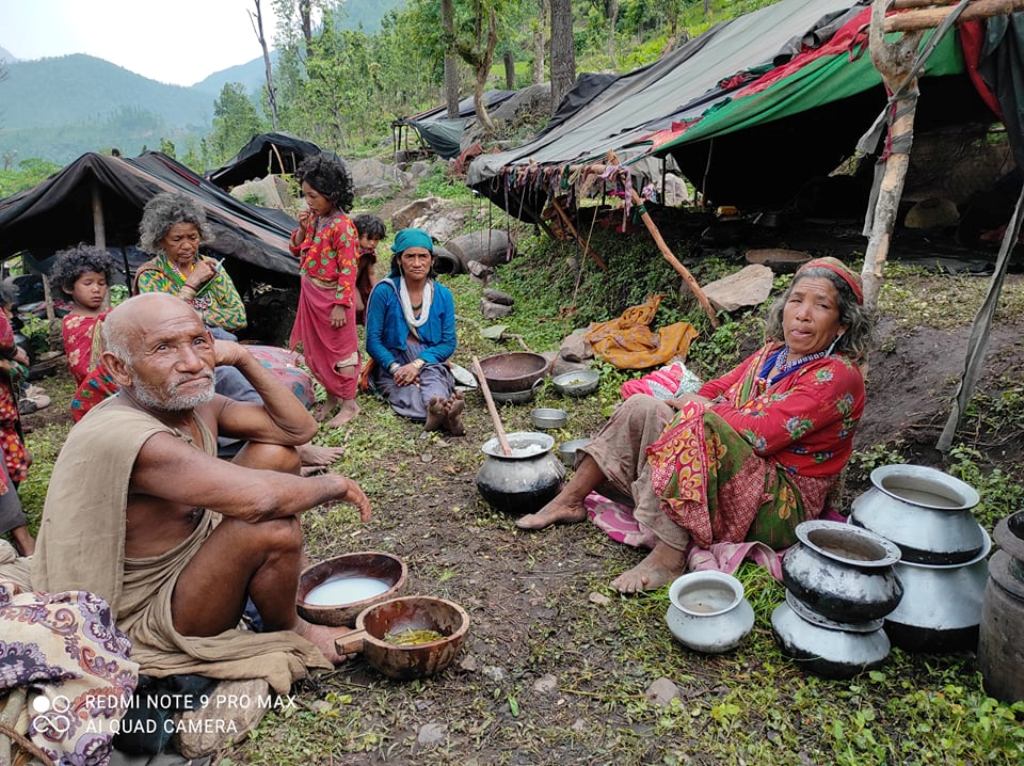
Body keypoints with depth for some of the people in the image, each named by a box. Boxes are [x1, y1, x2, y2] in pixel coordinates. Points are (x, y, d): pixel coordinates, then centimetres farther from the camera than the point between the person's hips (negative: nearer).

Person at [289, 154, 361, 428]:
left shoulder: (342, 226, -22)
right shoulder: (313, 218, 2)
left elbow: (348, 270, -21)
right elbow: (297, 251, 13)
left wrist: (341, 305, -21)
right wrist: (302, 228, -6)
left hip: (332, 296, -8)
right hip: (310, 292, 8)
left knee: (340, 349, 5)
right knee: (316, 348, 18)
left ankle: (349, 403, 19)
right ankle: (331, 396, 34)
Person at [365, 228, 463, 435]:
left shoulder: (443, 295, 5)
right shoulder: (384, 291, -3)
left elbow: (448, 343, 3)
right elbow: (373, 341, -2)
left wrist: (417, 364, -14)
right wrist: (395, 368, -19)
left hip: (430, 362, 2)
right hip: (392, 365, -2)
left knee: (434, 378, -34)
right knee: (406, 392, -35)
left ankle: (438, 411, -67)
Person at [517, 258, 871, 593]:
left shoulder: (837, 377, -15)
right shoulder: (773, 353, 10)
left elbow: (759, 433, -24)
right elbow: (715, 391, 11)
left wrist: (698, 408, -10)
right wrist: (700, 404, -12)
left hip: (783, 506, -8)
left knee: (695, 424, -32)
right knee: (642, 407, -2)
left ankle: (670, 555, -30)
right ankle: (569, 501, 1)